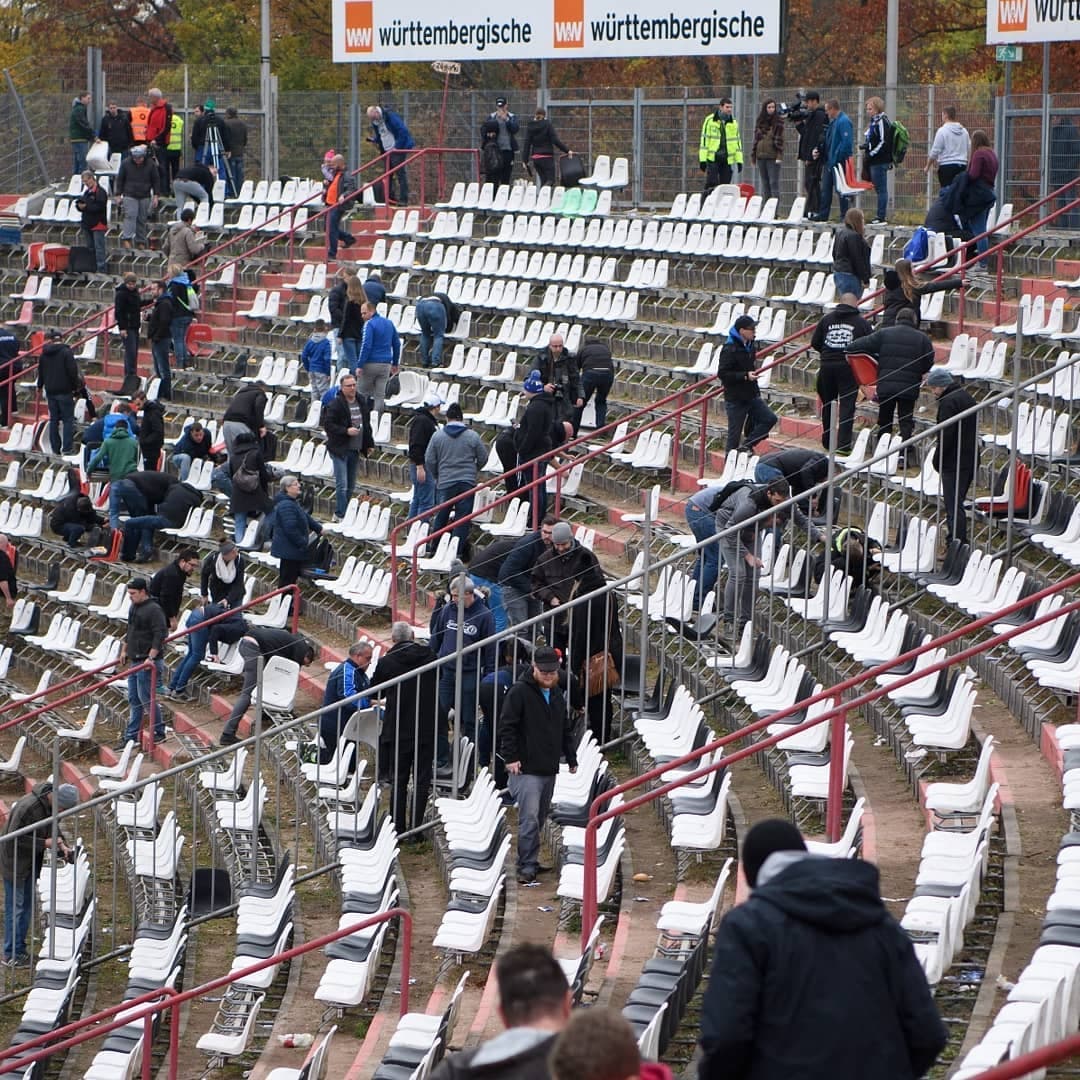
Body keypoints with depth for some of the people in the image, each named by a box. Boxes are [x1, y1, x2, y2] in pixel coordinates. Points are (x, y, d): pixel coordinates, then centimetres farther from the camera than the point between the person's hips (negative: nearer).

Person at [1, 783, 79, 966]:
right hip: (15, 863, -9)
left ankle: (20, 949, 26)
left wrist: (61, 844, -6)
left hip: (31, 862, 9)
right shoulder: (28, 807, -30)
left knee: (26, 906, 16)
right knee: (15, 907, -1)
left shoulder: (50, 804, -4)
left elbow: (52, 826, 13)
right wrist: (44, 843, -27)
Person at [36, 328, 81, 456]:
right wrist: (76, 386, -2)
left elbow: (41, 371, 16)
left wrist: (40, 386, 31)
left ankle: (55, 448, 10)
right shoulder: (66, 352, -11)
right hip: (65, 390, -5)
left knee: (54, 420, 11)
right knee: (68, 419, -2)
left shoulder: (45, 353, 7)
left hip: (50, 391, 5)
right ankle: (67, 448, -10)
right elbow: (72, 371, -15)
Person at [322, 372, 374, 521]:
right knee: (342, 485, -10)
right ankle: (340, 515, -6)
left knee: (351, 486, 12)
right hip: (339, 449, -7)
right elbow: (328, 425, -15)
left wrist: (369, 443, 17)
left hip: (355, 450, 7)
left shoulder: (361, 402, 9)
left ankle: (340, 513, 21)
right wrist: (346, 431, -23)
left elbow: (366, 424, 20)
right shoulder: (335, 404, -13)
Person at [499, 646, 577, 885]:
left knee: (540, 818, 11)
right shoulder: (519, 692, -7)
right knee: (530, 818, -14)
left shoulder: (557, 695, 16)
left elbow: (566, 730, 26)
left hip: (549, 769, 8)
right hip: (526, 769, -8)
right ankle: (527, 867, -13)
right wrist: (510, 757, -16)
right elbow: (506, 726, -10)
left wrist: (571, 758, 23)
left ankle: (530, 863, 19)